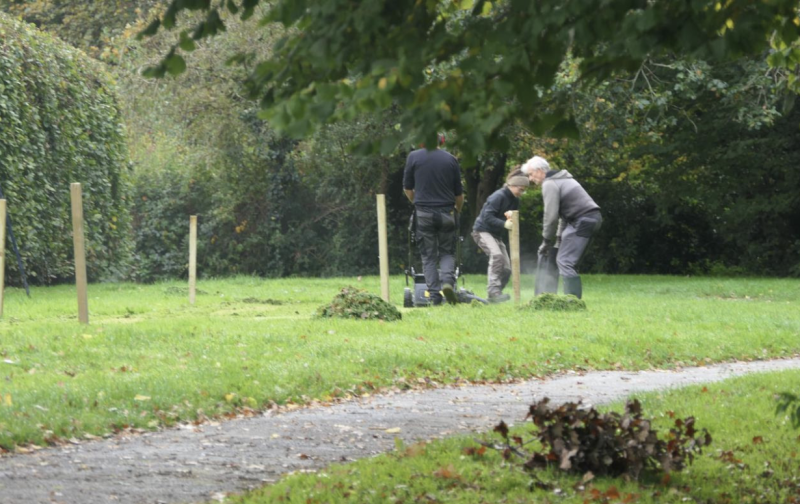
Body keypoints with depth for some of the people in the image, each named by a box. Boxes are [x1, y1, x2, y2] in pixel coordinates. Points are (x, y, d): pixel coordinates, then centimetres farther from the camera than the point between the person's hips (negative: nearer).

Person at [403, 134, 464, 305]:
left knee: (429, 256, 6)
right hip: (447, 213, 1)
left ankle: (434, 296, -1)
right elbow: (459, 193, 8)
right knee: (447, 253, 12)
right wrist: (457, 211, 26)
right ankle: (447, 281, -14)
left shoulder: (414, 157, -1)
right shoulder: (451, 159, 3)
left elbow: (407, 188, 7)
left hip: (424, 213, -1)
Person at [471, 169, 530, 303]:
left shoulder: (515, 200, 6)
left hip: (497, 234, 9)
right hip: (482, 230, -9)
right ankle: (493, 291, -37)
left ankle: (494, 297, 12)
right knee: (496, 255, -32)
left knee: (506, 269, 1)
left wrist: (511, 215, -21)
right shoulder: (498, 196, -19)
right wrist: (504, 223, -38)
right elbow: (487, 217, -26)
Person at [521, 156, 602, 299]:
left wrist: (547, 242, -5)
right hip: (592, 218, 10)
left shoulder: (549, 185, -9)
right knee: (570, 261, 15)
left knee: (565, 261, -11)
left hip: (582, 221, -10)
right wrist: (559, 239, 18)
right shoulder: (560, 179, 22)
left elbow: (551, 217, -14)